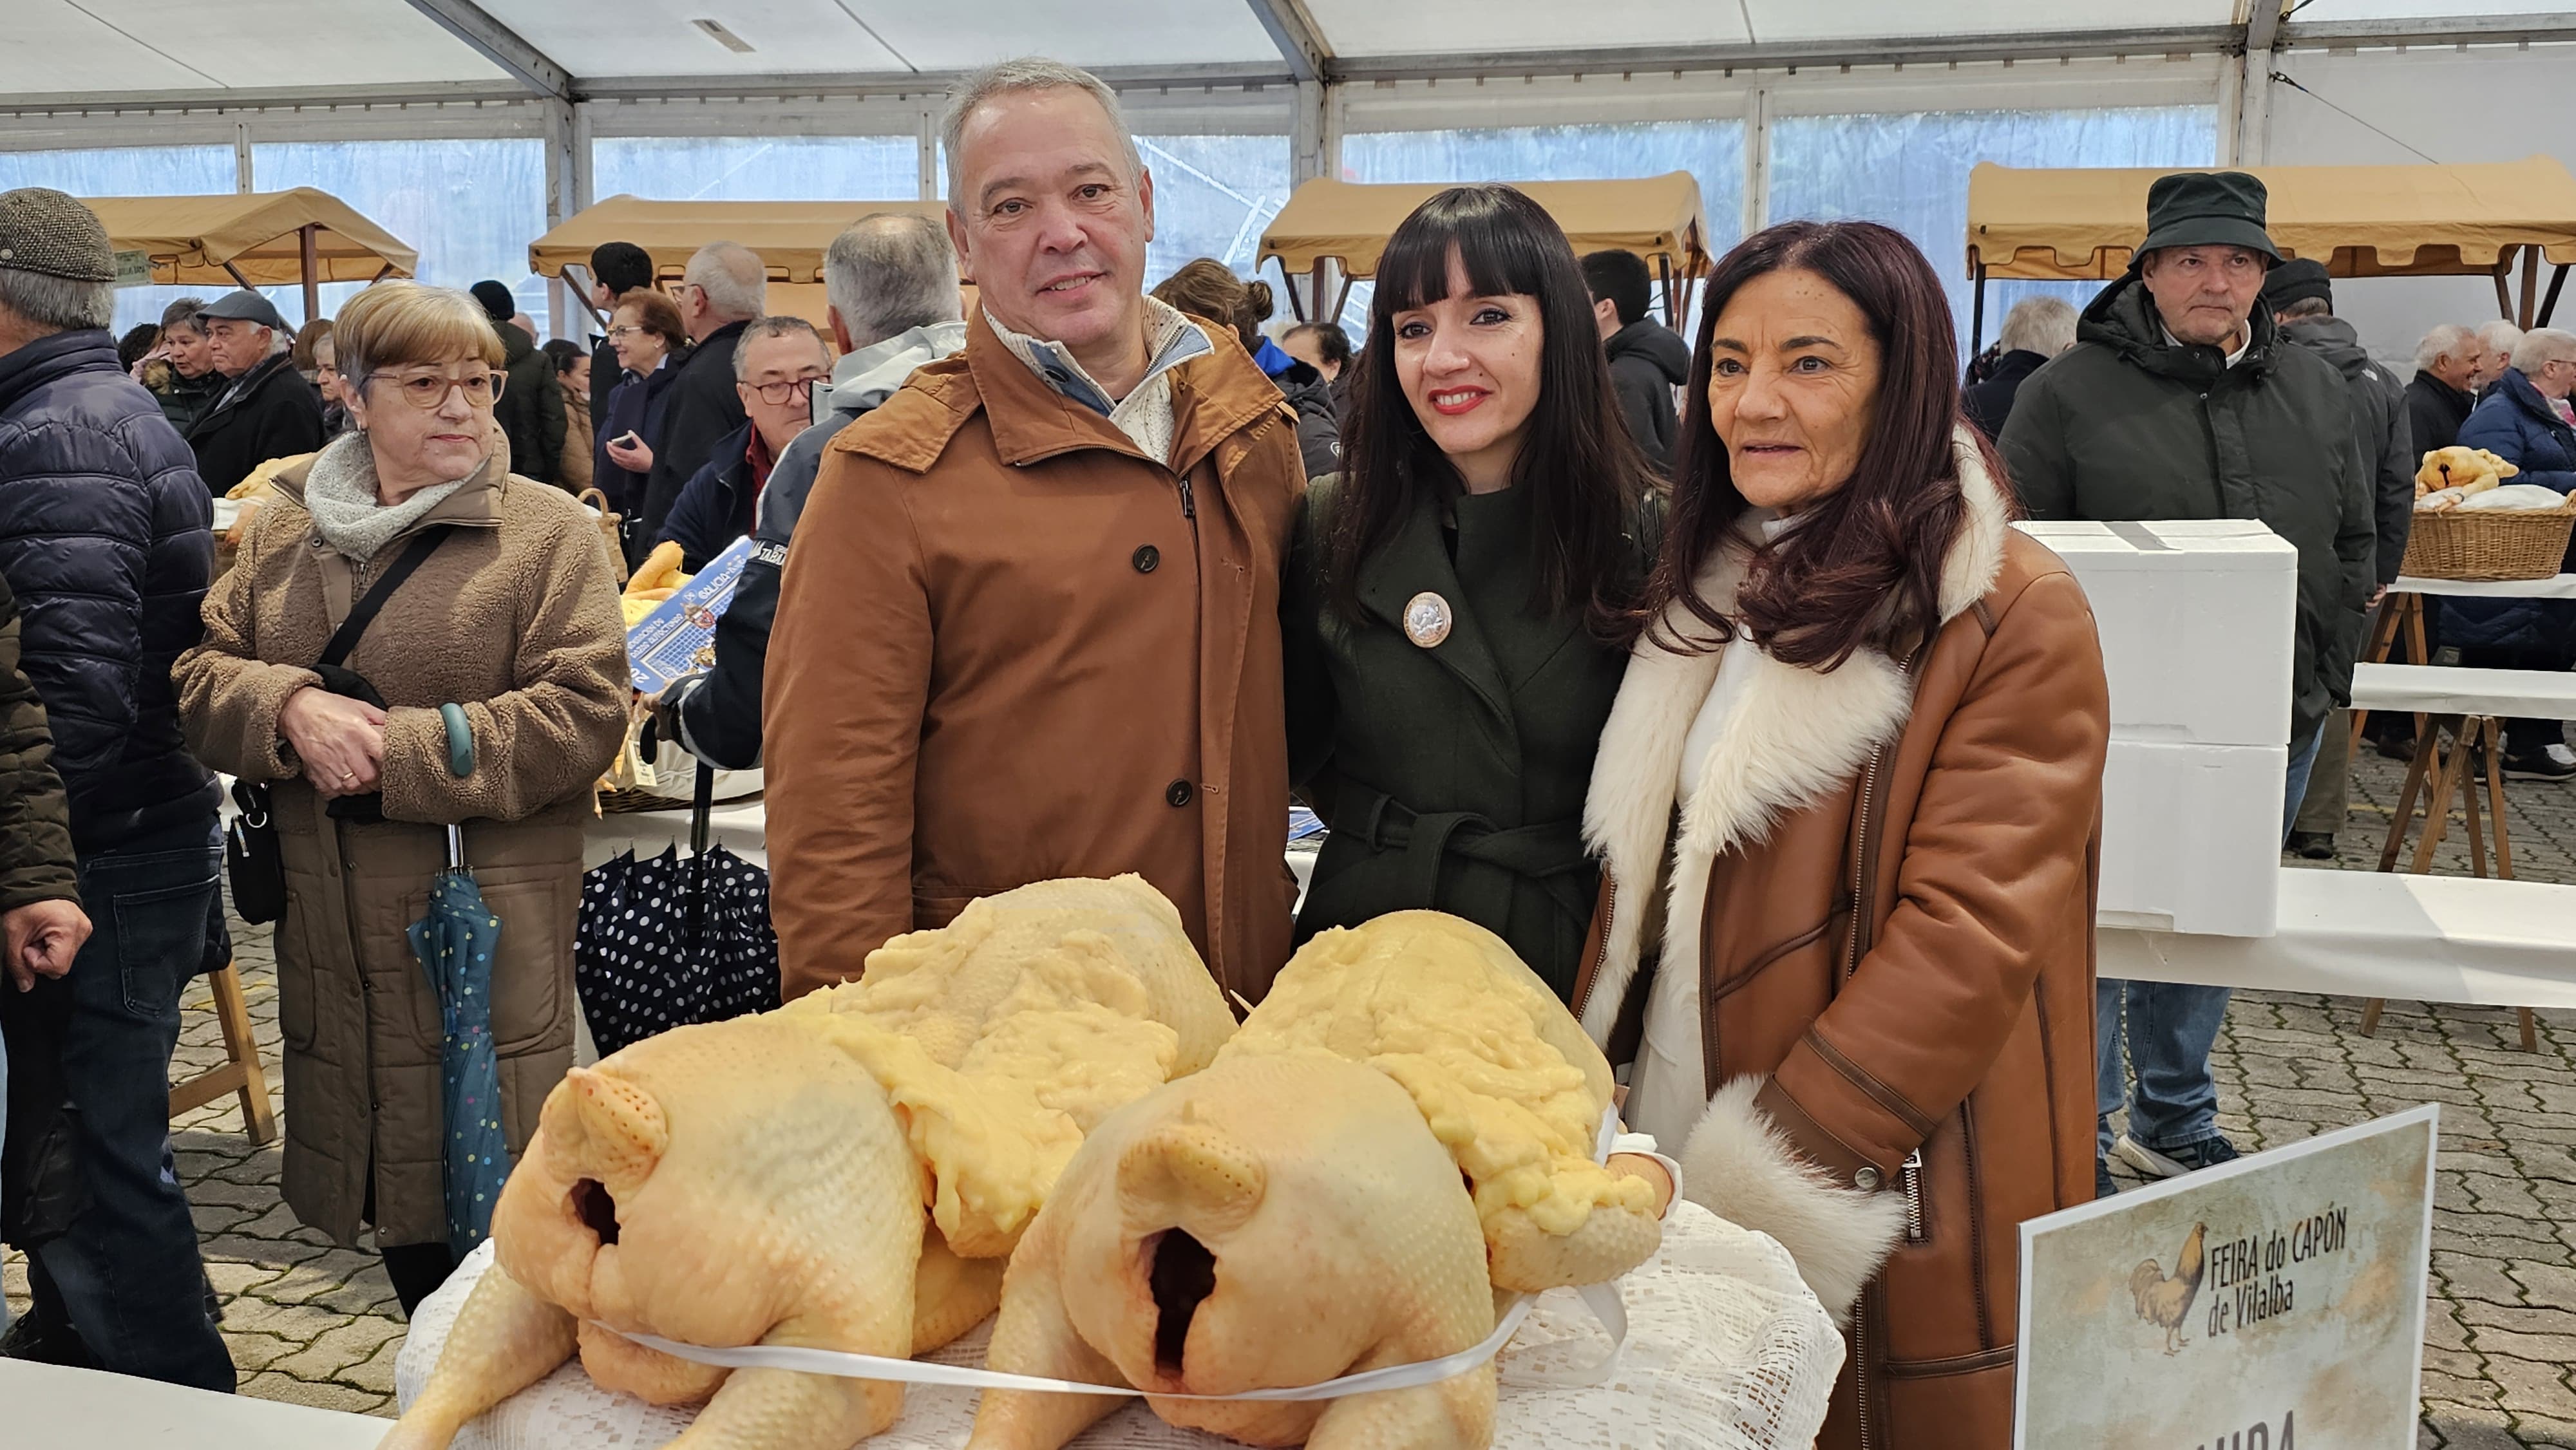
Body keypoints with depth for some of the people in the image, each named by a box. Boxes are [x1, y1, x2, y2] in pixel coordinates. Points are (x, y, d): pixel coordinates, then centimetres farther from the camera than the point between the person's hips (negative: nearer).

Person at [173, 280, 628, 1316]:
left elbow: (584, 711, -12)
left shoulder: (549, 531, -4)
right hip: (335, 926, 5)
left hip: (487, 920, -5)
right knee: (394, 1197, 15)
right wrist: (289, 705, -12)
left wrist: (403, 749, -17)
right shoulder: (285, 529, 12)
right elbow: (199, 674, 10)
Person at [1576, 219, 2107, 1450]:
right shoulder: (1714, 589, 8)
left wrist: (1764, 1188, -22)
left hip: (1886, 1205, -6)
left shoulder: (2013, 617, -14)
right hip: (1659, 1151, 6)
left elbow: (1968, 938, -20)